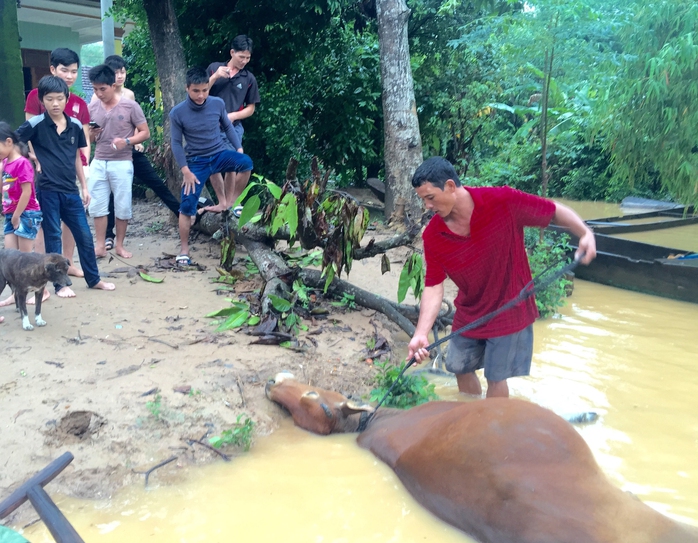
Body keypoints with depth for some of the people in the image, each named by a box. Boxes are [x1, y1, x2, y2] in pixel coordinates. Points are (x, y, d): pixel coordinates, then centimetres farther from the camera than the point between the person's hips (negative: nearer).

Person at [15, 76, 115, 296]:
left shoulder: (75, 126, 5)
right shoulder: (35, 124, -7)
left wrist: (84, 187, 14)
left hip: (70, 190, 4)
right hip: (47, 190, -4)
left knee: (85, 235, 9)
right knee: (53, 237, 5)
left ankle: (94, 279, 23)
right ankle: (60, 284, 16)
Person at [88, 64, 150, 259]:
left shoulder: (130, 106, -5)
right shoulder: (92, 107, 6)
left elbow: (145, 132, -3)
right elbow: (88, 139, 14)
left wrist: (127, 141, -20)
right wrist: (91, 134, -10)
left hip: (122, 163, -3)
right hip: (98, 163, 3)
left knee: (123, 206, 3)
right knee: (97, 205, 4)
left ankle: (119, 245, 16)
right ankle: (101, 246, 13)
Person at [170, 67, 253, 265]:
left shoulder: (218, 104, -7)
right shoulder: (177, 113, -11)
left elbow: (228, 127, 9)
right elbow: (176, 144, -4)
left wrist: (239, 150, 1)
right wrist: (186, 171, -8)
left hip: (220, 154, 1)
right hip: (197, 162, -1)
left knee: (246, 163, -30)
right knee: (186, 206, -6)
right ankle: (184, 250, 10)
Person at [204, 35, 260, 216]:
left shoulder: (249, 78, 3)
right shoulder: (214, 68, 3)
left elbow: (250, 108, 7)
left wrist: (232, 116, -9)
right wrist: (215, 77, -11)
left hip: (233, 127, -1)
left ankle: (230, 204, 1)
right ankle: (223, 203, 19)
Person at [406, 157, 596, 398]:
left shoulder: (503, 201, -25)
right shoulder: (432, 236, -15)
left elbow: (555, 211, -13)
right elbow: (434, 287, -14)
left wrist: (585, 233, -30)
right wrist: (421, 333, -25)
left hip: (508, 311, -4)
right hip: (468, 315, 4)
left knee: (495, 377, 6)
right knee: (460, 368, 16)